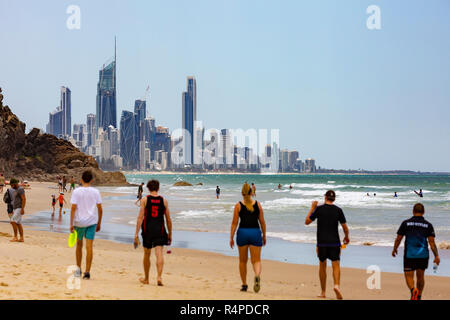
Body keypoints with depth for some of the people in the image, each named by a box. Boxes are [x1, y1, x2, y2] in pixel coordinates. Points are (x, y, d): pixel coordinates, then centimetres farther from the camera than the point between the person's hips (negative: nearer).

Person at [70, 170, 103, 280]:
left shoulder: (76, 191, -4)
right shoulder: (95, 192, 1)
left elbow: (73, 208, -9)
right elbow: (100, 209, 2)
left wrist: (71, 224, -6)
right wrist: (99, 223, 13)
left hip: (79, 221, 0)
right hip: (92, 221, 0)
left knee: (79, 244, 17)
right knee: (89, 246, -2)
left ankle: (78, 269, 24)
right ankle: (87, 272, -6)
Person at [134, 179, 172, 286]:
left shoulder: (144, 200, -1)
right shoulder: (164, 201, 4)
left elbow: (140, 217, -7)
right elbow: (168, 220, 6)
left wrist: (136, 234, -6)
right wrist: (170, 234, 16)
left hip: (147, 229, 0)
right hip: (160, 230, 0)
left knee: (147, 254, 15)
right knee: (159, 254, -5)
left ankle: (146, 279, 27)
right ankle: (159, 277, -23)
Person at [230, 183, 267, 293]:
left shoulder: (238, 205, -1)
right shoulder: (257, 204, 4)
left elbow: (234, 223, -3)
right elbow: (262, 222, 5)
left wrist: (231, 237, 2)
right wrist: (264, 235, 14)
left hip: (242, 232, 0)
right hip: (255, 232, 0)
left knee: (243, 261, 15)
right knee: (256, 260, 1)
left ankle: (244, 285, 20)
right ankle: (257, 276, -30)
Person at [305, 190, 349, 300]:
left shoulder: (319, 209, -4)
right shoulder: (338, 210, 0)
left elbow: (307, 221, 3)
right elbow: (345, 227, 4)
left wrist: (312, 208, 11)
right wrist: (346, 237, 23)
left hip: (322, 242, 0)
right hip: (335, 242, 0)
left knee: (322, 265, 11)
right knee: (336, 265, 0)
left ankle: (323, 292, 16)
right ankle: (337, 285, -26)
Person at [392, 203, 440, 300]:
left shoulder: (406, 223, -2)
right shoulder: (428, 225, 0)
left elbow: (398, 239, 1)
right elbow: (432, 242, -7)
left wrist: (395, 249, 18)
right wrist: (436, 256, -6)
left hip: (409, 255, -2)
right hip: (423, 255, 2)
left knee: (409, 277, 2)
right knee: (420, 276, 19)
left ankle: (413, 290, -27)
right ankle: (419, 296, 27)